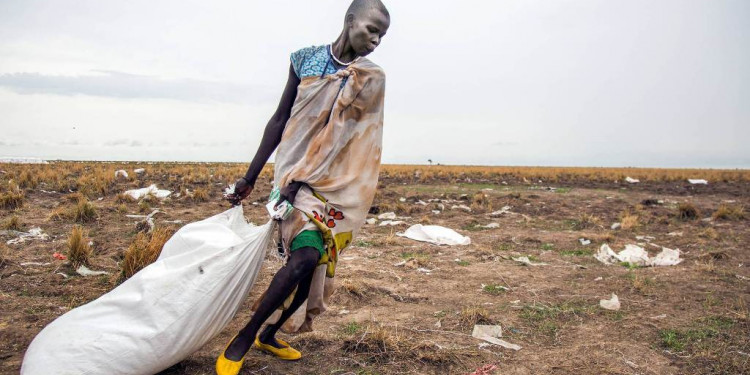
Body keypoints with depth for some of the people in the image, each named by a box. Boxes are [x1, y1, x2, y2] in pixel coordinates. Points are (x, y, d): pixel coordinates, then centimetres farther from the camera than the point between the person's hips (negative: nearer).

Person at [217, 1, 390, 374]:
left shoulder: (372, 79, 0)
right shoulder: (305, 59, 2)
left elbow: (340, 133, -12)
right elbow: (280, 120, 5)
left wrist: (303, 178, -22)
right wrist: (250, 176, 5)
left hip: (337, 185, 3)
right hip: (296, 174, -2)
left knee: (317, 263, 2)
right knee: (306, 255, -20)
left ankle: (268, 334, 24)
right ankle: (242, 338, -3)